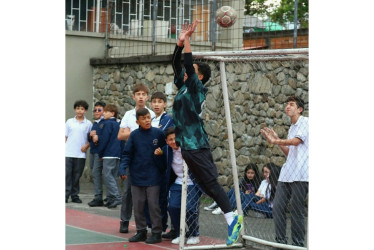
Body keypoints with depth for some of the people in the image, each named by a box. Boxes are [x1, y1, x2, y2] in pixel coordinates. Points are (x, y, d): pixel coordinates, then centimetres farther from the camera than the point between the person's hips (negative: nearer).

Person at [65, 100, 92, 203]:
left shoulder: (88, 124, 6)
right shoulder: (69, 122, 8)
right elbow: (65, 136, 10)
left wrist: (86, 146, -9)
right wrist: (64, 148, 1)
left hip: (81, 154, 0)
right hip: (68, 153, 0)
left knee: (77, 175, 5)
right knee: (67, 174, -4)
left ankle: (75, 195, 12)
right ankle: (66, 195, 0)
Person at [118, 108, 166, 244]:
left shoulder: (158, 133, -4)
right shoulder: (134, 135, 0)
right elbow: (127, 154, 1)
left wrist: (163, 169, 1)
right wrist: (122, 168, -11)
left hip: (153, 178, -2)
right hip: (137, 177, 2)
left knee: (153, 205, 0)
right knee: (138, 206, 8)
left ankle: (156, 232, 10)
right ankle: (141, 231, 20)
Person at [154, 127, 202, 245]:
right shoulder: (167, 150, 2)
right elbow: (165, 165, 18)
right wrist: (160, 154, 1)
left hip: (192, 183, -5)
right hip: (177, 183, 5)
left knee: (190, 208, -16)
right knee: (173, 206, -11)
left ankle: (194, 235, 7)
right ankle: (179, 234, 9)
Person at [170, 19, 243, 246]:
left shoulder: (197, 89, -6)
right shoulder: (183, 87, 14)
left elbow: (189, 65, -16)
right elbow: (176, 64, 14)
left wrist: (187, 40, -12)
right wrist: (180, 41, 6)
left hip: (197, 146, -8)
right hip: (185, 144, 8)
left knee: (211, 183, -10)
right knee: (205, 185, 6)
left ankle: (232, 220, -9)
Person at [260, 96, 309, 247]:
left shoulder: (305, 122, -1)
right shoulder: (291, 128, 23)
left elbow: (297, 140, -18)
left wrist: (276, 141, -30)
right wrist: (278, 141, 11)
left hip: (300, 175, -8)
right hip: (286, 174, 8)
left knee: (296, 210, -5)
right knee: (277, 208, 1)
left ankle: (298, 244, 4)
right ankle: (280, 241, 9)